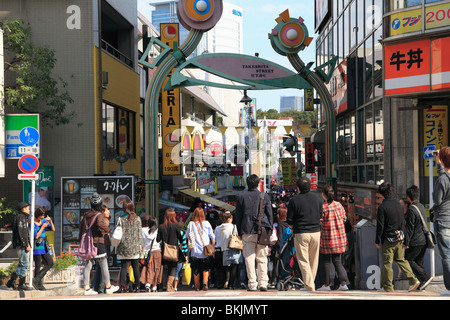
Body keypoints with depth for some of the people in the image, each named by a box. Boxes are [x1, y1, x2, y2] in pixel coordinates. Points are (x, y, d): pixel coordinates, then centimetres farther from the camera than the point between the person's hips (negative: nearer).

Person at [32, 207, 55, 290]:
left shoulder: (43, 221, 8)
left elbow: (53, 229, 4)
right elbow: (36, 236, -18)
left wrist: (50, 221, -11)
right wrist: (43, 227, -17)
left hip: (43, 246, 7)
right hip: (36, 247, -7)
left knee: (50, 263, 0)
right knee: (38, 266, -2)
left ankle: (37, 279, 3)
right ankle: (39, 284, 7)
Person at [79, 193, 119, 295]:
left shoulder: (86, 215, 9)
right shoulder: (99, 215, -12)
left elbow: (81, 227, 16)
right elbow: (100, 224, -30)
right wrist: (106, 229, -13)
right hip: (97, 242, -6)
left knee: (88, 265, 7)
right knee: (104, 265, 5)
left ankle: (87, 288, 4)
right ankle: (108, 287, 12)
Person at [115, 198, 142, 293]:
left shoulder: (121, 220, -8)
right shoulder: (137, 219, 0)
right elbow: (140, 234, 4)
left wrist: (118, 246, 3)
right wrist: (140, 245, 12)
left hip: (124, 247, -2)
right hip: (135, 247, 2)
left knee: (123, 267, 1)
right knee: (135, 267, 9)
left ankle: (122, 287, -4)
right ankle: (136, 286, 13)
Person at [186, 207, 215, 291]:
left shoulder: (191, 224, 1)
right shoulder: (207, 223, 1)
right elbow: (212, 236, 2)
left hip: (195, 250, 0)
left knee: (196, 269, 8)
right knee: (205, 268, 8)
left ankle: (197, 286, 10)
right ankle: (205, 282, -12)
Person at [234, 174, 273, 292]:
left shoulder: (241, 197, 2)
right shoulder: (265, 197, 3)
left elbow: (238, 216, 5)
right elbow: (270, 215, 6)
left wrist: (240, 233, 11)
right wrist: (270, 230, 14)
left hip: (247, 232, -1)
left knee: (249, 258, 2)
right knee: (262, 259, 7)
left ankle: (252, 284, -1)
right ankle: (263, 283, 3)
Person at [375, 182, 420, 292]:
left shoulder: (382, 207, -15)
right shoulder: (398, 204, 5)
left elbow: (380, 226, -14)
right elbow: (403, 222, 12)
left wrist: (377, 241, -4)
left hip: (388, 239, -6)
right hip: (399, 238, 7)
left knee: (387, 263, 3)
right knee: (401, 260, 16)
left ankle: (387, 287, 9)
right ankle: (413, 280, 6)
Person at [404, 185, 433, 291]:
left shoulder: (411, 209, -18)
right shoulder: (422, 207, 10)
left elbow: (410, 228, -18)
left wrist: (406, 242, -13)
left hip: (415, 242, -9)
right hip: (424, 240, 9)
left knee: (407, 260, 2)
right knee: (419, 262, 14)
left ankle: (426, 277, -5)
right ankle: (421, 284, 13)